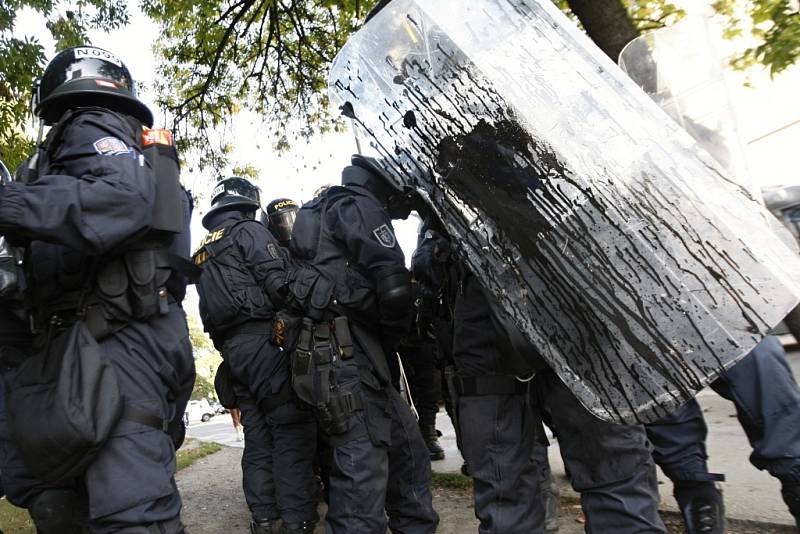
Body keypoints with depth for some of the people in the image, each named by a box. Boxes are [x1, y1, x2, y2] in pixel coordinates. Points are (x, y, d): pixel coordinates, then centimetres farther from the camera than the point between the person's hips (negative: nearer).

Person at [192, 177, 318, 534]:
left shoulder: (204, 250, 24)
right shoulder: (249, 231, -2)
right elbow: (278, 282, -13)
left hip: (230, 347, 8)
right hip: (262, 338, -8)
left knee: (258, 435, 11)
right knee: (292, 429, -7)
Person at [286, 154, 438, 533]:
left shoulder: (329, 211, 27)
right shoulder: (360, 207, -4)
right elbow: (392, 285, -17)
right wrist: (392, 338, 0)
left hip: (351, 350, 10)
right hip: (340, 349, -10)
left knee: (407, 448, 14)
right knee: (363, 464, -7)